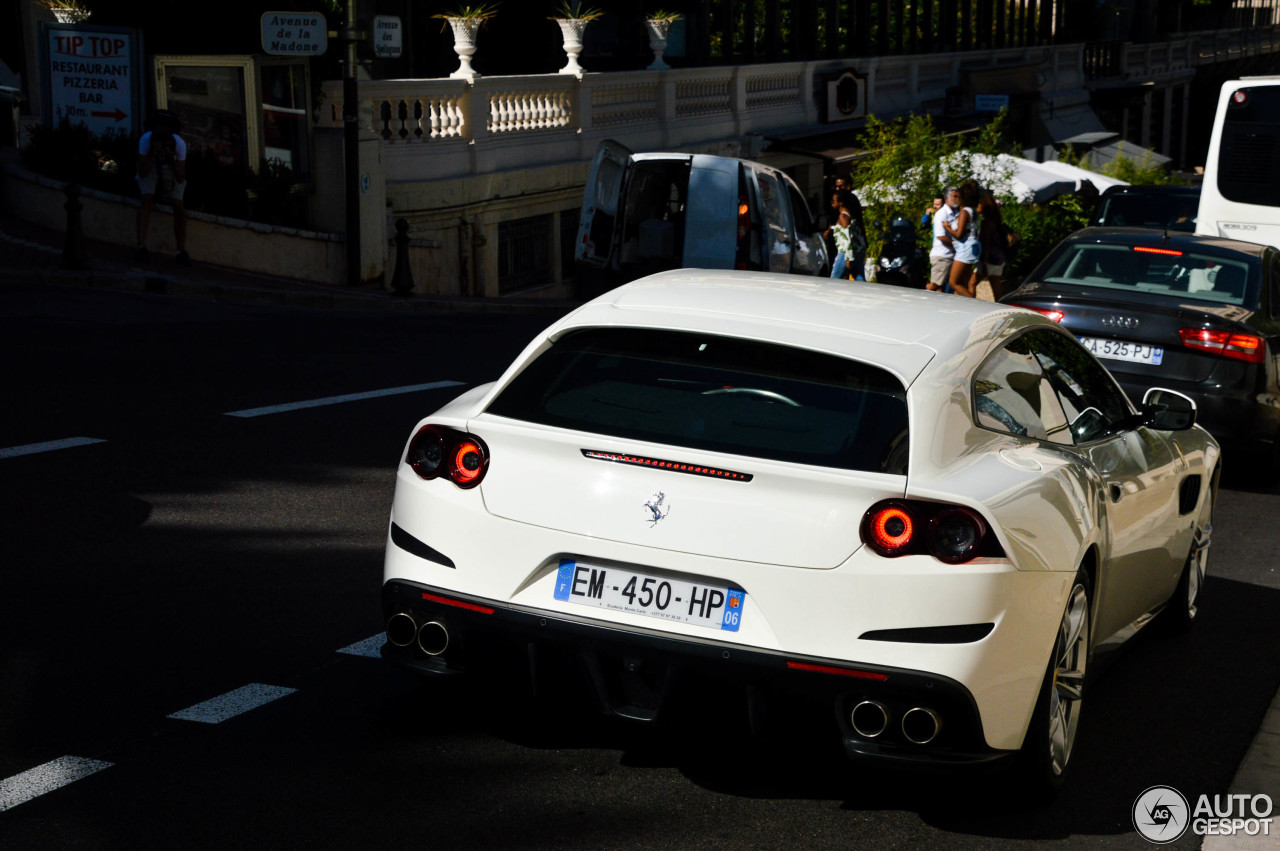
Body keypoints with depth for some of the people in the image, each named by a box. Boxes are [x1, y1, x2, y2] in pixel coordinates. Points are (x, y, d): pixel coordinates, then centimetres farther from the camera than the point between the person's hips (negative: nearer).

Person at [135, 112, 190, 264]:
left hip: (171, 167, 1)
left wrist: (171, 158, -47)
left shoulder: (179, 144, -35)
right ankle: (141, 247, -26)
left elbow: (181, 179, -33)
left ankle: (182, 251, -2)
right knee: (147, 199, -23)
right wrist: (154, 154, -48)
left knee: (178, 205, -11)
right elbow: (142, 173, -35)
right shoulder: (145, 139, -36)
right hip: (150, 165, -1)